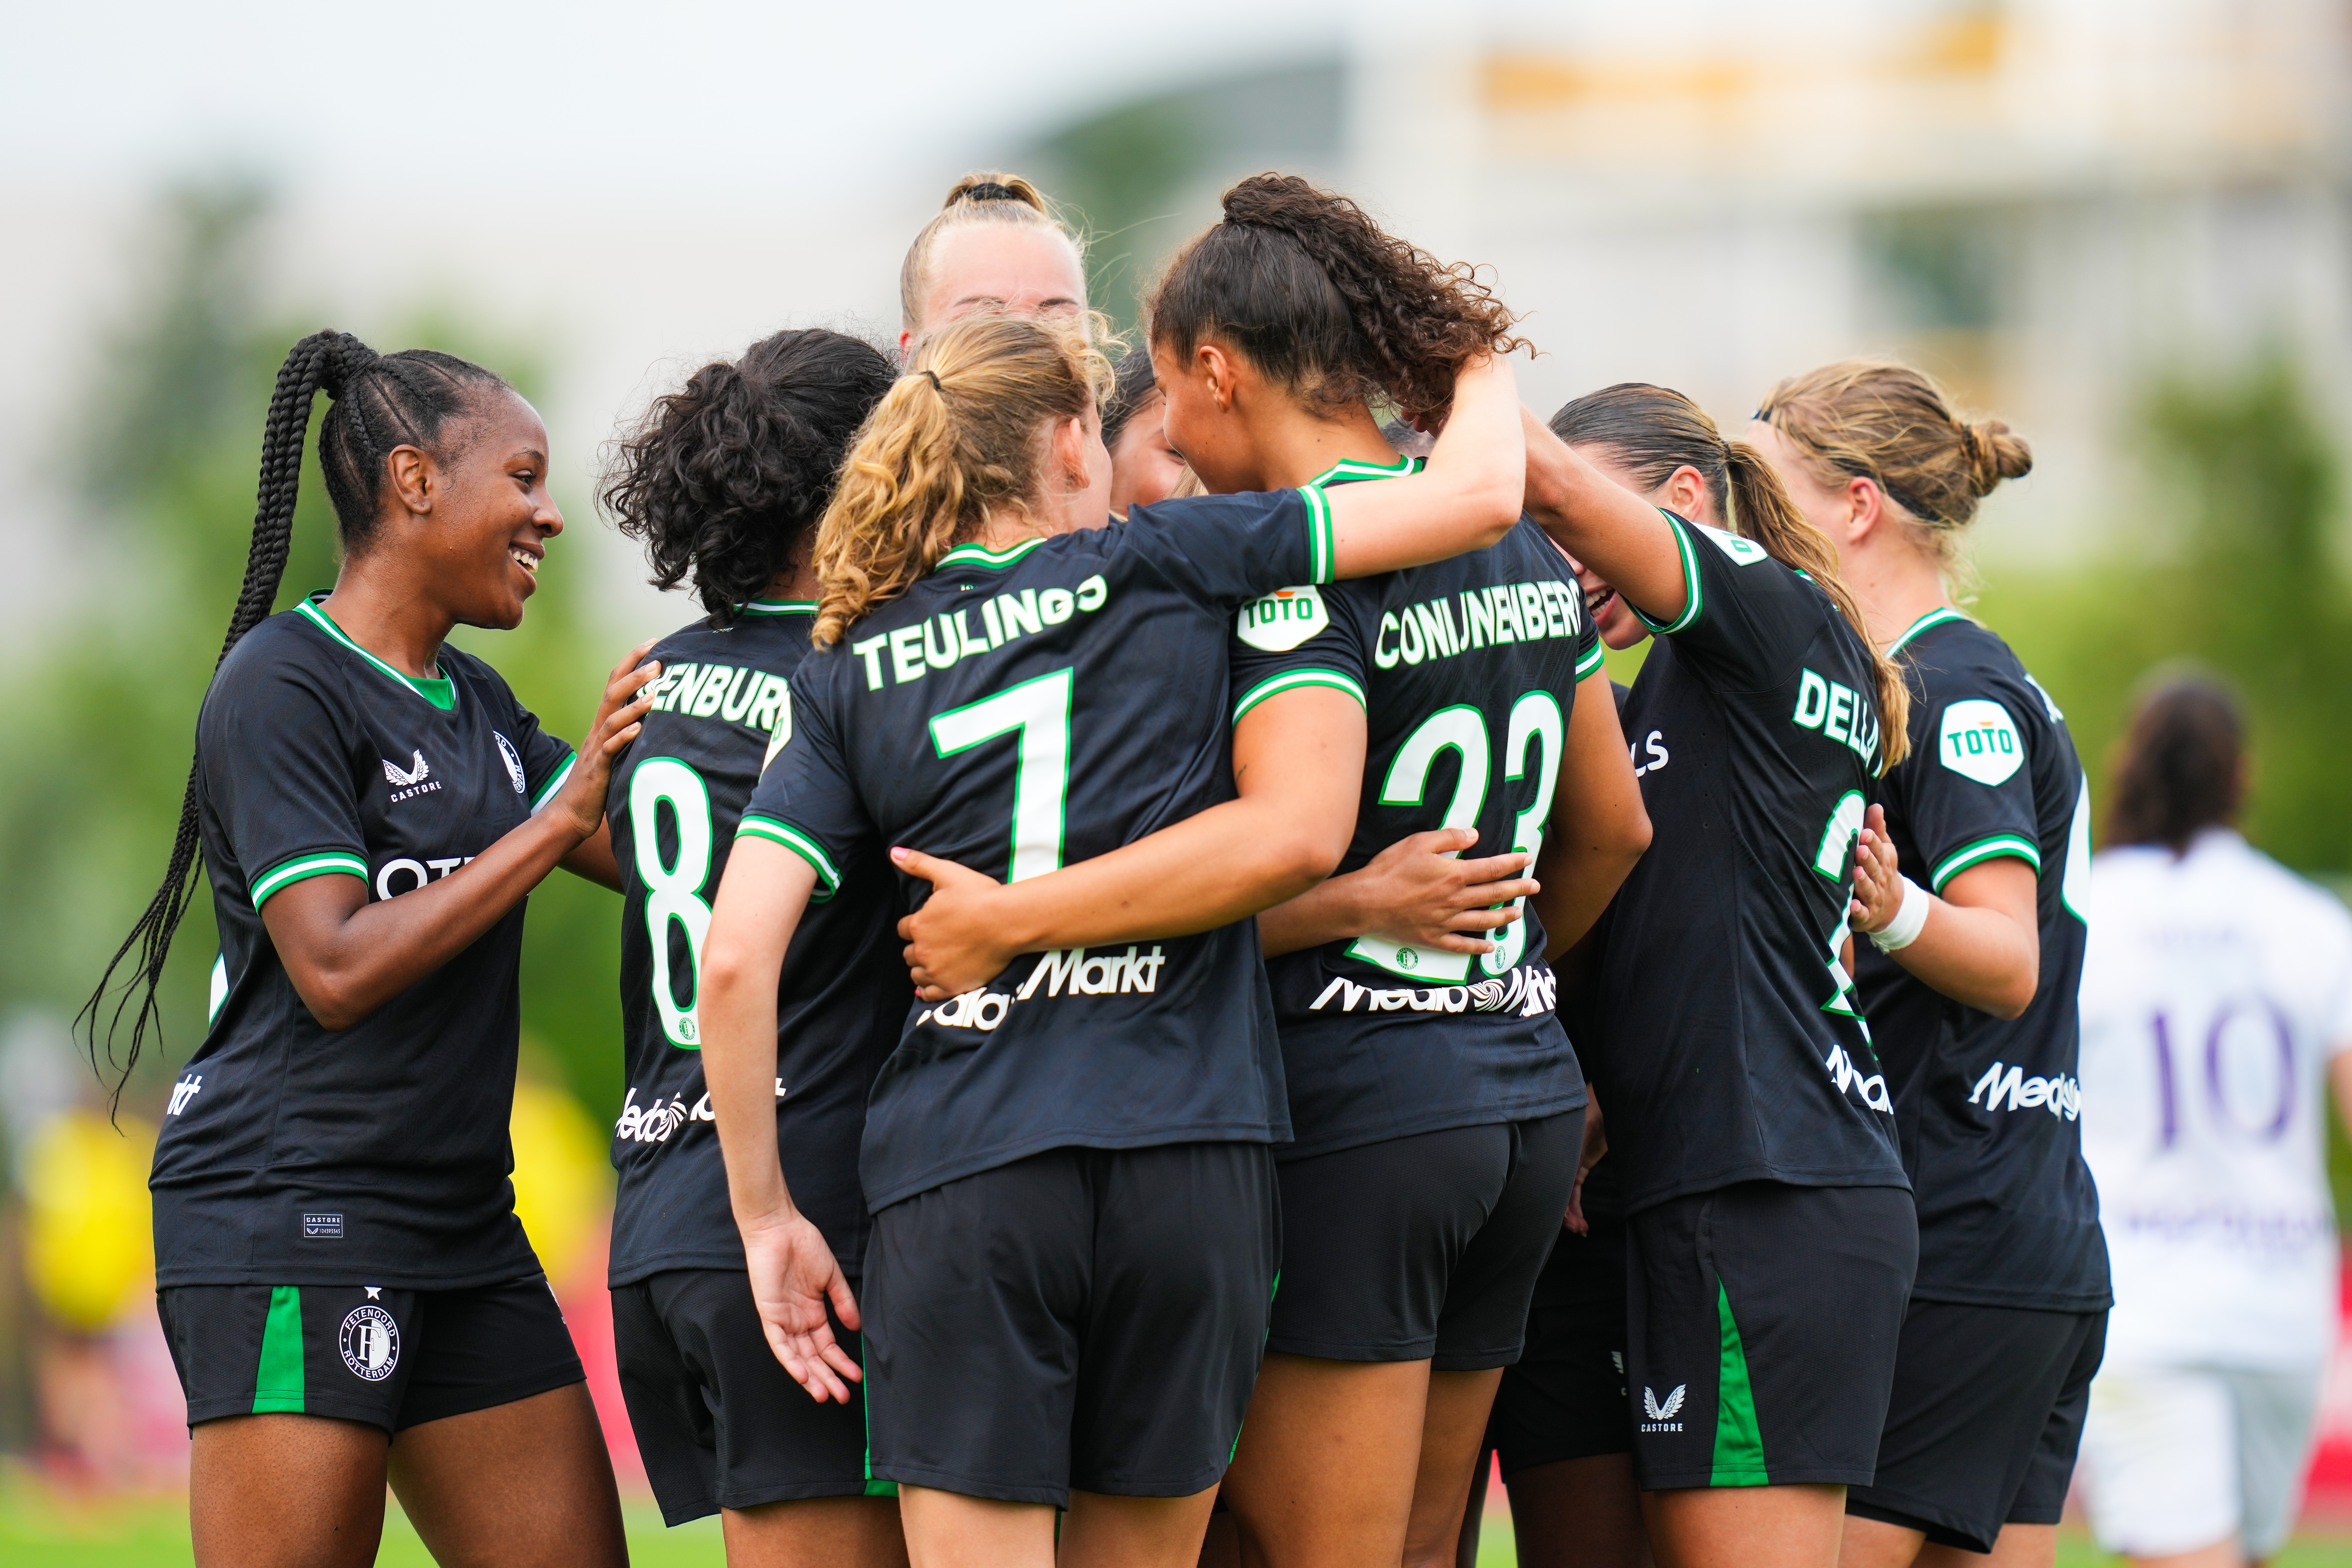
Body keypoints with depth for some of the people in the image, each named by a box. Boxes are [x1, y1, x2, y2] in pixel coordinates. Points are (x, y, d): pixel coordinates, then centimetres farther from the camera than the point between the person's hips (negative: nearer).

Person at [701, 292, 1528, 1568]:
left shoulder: (850, 675, 9)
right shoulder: (1165, 569, 5)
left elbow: (736, 955, -2)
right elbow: (1478, 495, 7)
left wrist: (765, 1214, 6)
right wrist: (1484, 370, 29)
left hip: (957, 1175, 0)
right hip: (1190, 1164, 0)